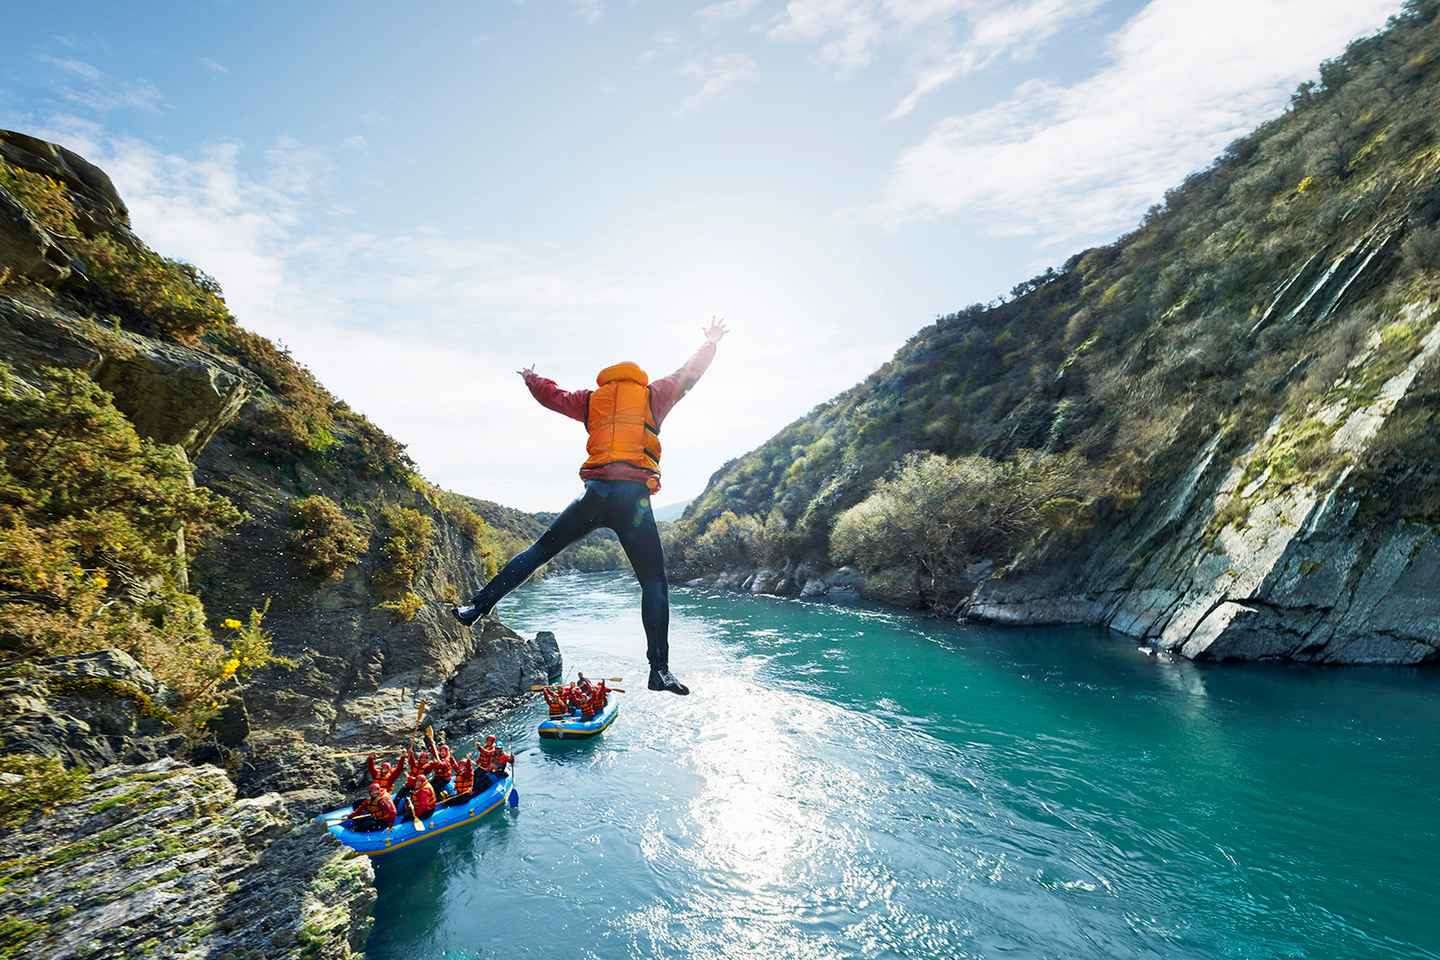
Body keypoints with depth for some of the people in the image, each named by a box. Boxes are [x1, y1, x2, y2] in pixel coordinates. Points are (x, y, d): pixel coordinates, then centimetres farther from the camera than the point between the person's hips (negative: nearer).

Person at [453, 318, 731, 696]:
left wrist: (531, 378, 56)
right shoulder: (652, 395, 16)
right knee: (654, 583, 0)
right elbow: (689, 373, 26)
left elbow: (551, 395, 34)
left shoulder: (592, 398, 21)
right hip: (633, 497, -3)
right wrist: (711, 342, 44)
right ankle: (659, 669, -5)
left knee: (540, 550, 17)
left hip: (595, 494, 3)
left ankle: (477, 606, 16)